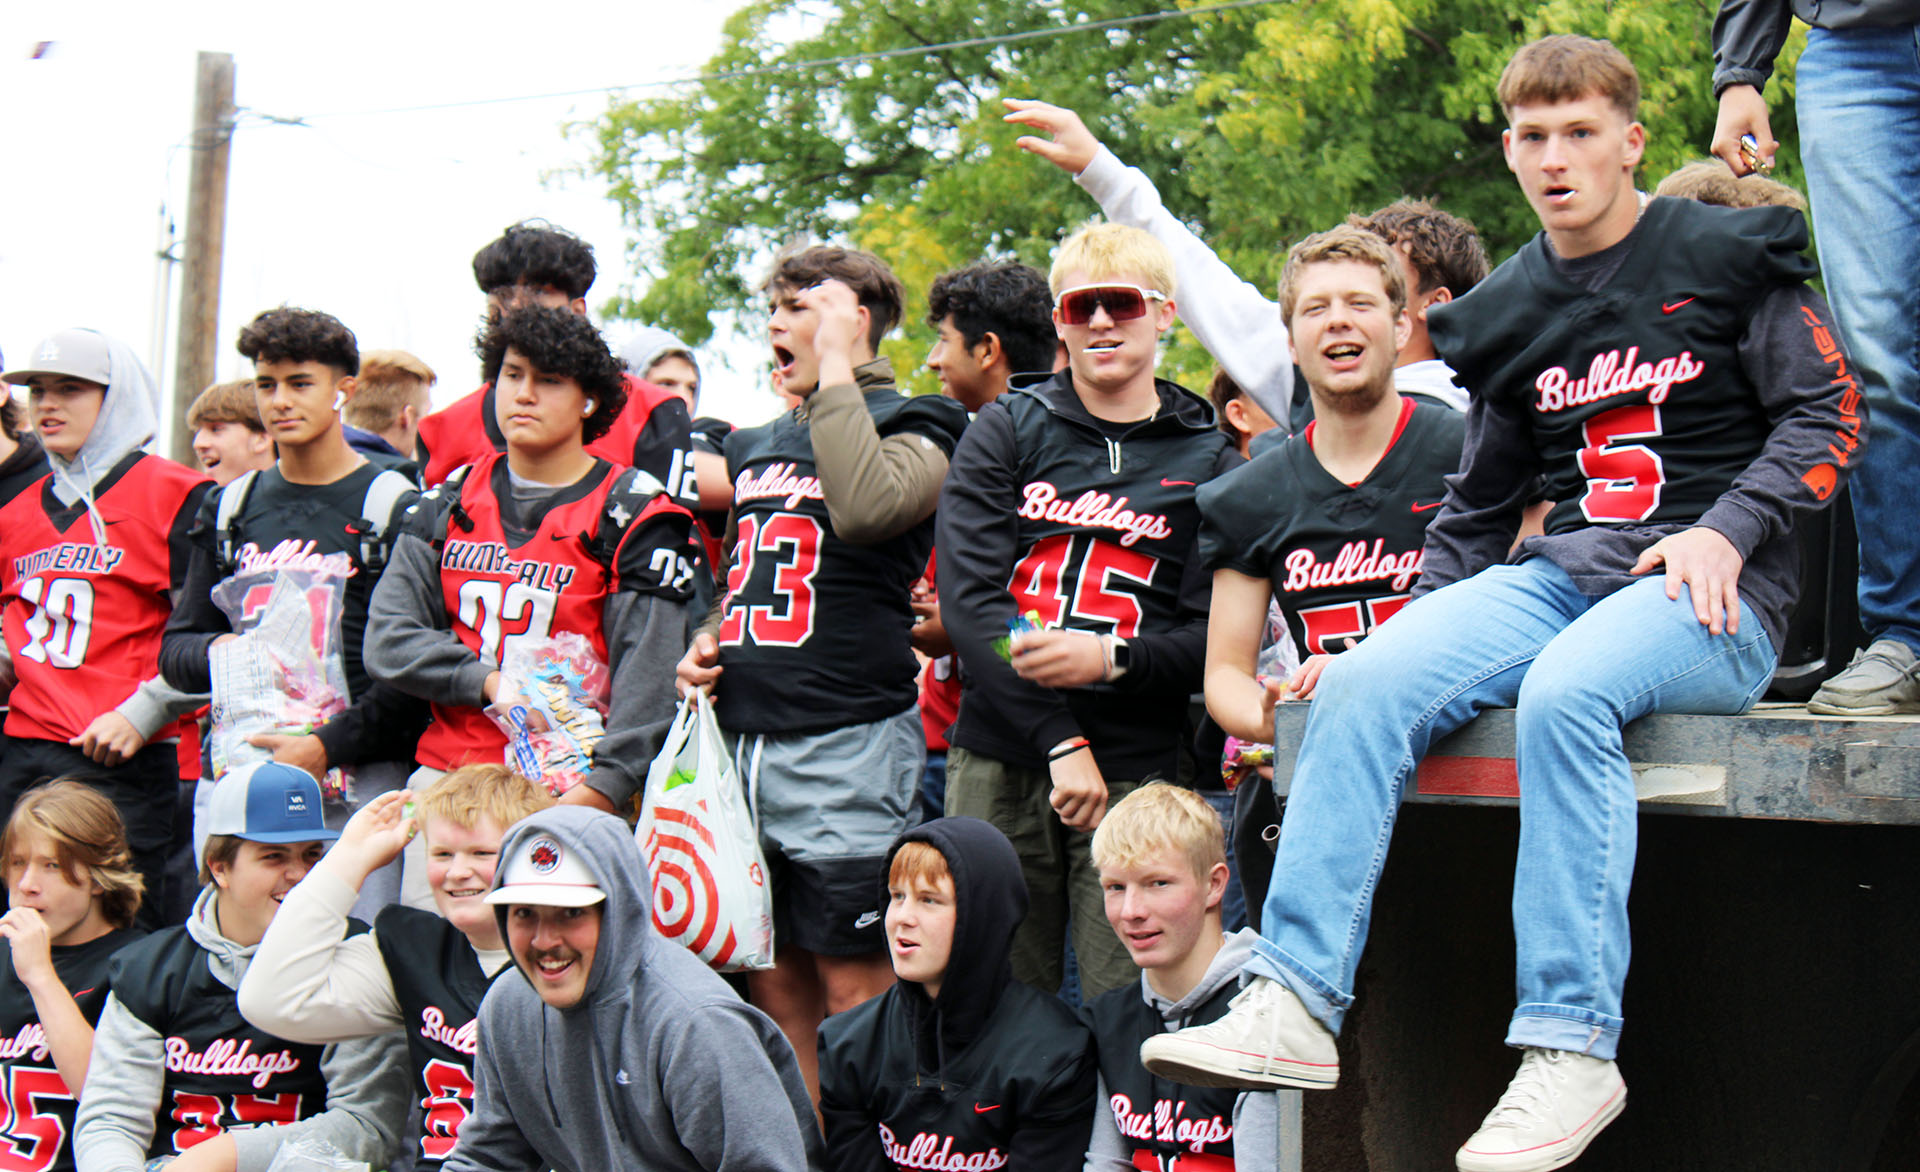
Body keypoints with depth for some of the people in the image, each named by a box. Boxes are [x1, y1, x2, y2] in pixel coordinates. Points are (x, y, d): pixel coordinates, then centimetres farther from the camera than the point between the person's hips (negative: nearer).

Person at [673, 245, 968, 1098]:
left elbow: (865, 508, -25)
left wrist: (836, 369, -15)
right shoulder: (756, 445, 20)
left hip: (847, 742, -7)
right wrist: (705, 644, 9)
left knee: (854, 985, -5)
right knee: (773, 985, 9)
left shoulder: (909, 430, -1)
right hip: (743, 737, 7)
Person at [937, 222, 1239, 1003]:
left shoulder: (1208, 462, 9)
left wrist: (1112, 658, -16)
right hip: (998, 762, 1)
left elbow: (1217, 638, 3)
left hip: (1137, 769, -1)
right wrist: (1060, 742, -12)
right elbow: (967, 595, -3)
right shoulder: (1005, 433, 9)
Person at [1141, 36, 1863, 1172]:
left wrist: (1724, 533, -13)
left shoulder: (1729, 257, 3)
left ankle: (1572, 1047, -35)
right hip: (1562, 571, 5)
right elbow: (1480, 500, 24)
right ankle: (1296, 1005, -25)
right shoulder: (1511, 313, 17)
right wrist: (1422, 624, 13)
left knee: (1565, 693, -37)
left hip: (1713, 594, -5)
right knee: (1366, 682, -22)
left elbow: (1826, 415, 1)